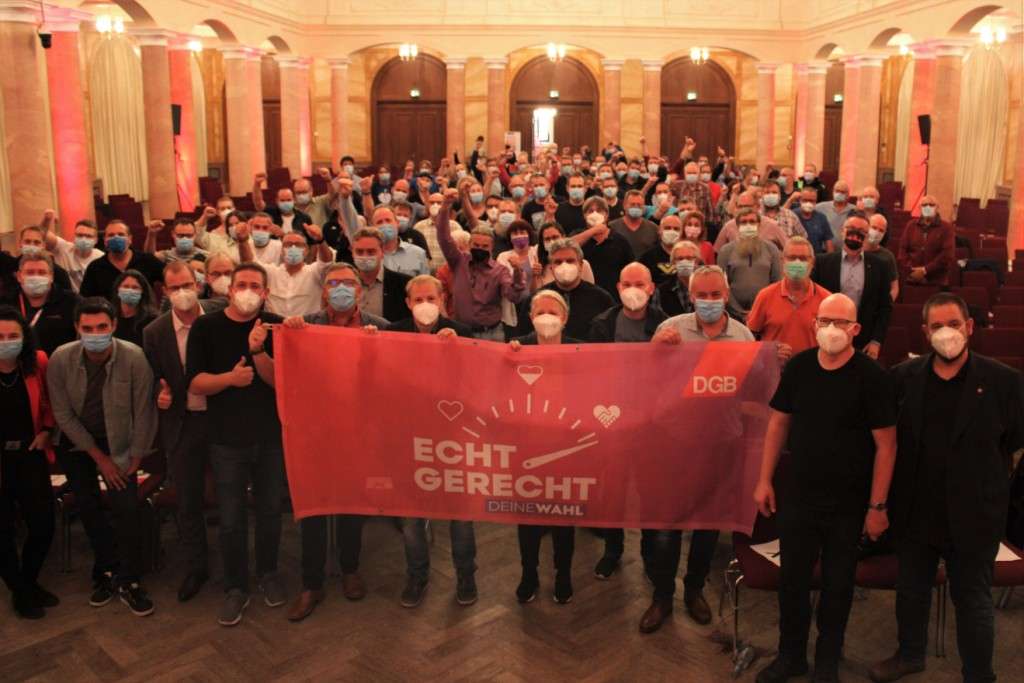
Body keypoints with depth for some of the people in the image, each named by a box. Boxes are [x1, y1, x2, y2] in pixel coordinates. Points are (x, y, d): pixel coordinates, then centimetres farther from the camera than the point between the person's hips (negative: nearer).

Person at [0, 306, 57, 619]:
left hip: (30, 454, 3)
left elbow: (49, 399, 12)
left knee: (43, 524, 6)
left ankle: (30, 581, 33)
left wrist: (46, 429, 1)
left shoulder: (37, 362, -7)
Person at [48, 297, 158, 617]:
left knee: (127, 507, -11)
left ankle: (127, 581, 5)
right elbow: (63, 414, -10)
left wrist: (135, 459, -8)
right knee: (88, 507, 7)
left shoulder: (134, 358, -24)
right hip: (76, 443, 2)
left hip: (119, 442, -2)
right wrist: (99, 457, -9)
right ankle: (107, 571, 27)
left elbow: (143, 412, -15)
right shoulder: (60, 359, -19)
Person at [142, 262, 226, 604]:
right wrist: (160, 393, -17)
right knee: (187, 499, 10)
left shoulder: (221, 314, -8)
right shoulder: (154, 332, -5)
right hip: (182, 423, 1)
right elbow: (153, 378, 3)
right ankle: (195, 567, 29)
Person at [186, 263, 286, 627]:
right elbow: (194, 382, -9)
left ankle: (268, 573, 35)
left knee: (270, 511, 14)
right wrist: (229, 377, -27)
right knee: (231, 519, 7)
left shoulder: (275, 326, -5)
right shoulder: (206, 327, -5)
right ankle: (235, 587, 23)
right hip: (227, 440, 0)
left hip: (272, 437, 1)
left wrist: (258, 351, -28)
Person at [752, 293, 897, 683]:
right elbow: (779, 423, 6)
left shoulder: (871, 377, -14)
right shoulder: (797, 367, -3)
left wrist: (877, 506, -11)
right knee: (792, 579, 13)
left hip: (848, 504, -3)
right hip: (796, 496, 3)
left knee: (838, 584, 13)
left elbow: (886, 445, -11)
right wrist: (765, 480, 4)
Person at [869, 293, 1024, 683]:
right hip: (915, 511, 3)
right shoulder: (904, 377, -2)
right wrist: (889, 497, 6)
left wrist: (981, 482, 1)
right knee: (911, 590, 21)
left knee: (973, 600, 11)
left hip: (972, 516, -3)